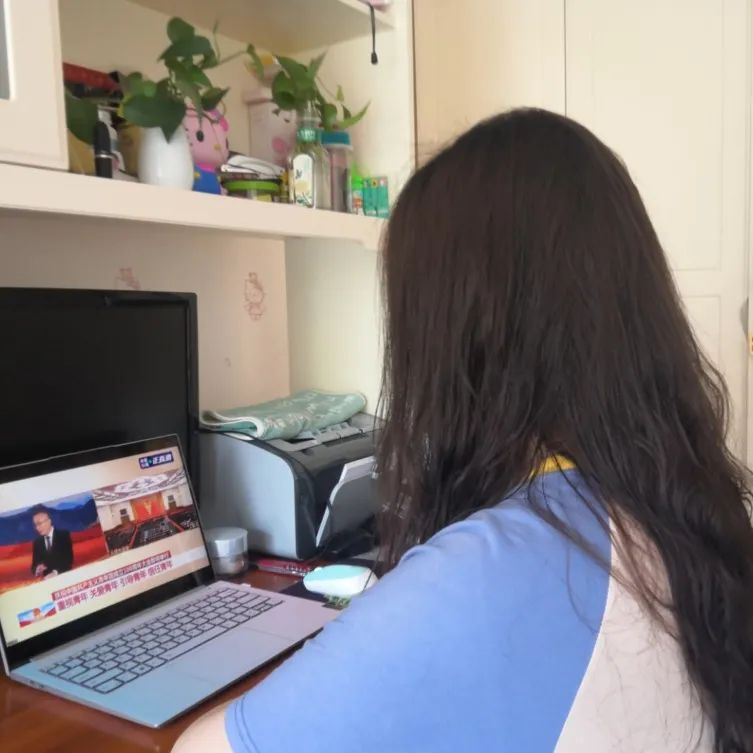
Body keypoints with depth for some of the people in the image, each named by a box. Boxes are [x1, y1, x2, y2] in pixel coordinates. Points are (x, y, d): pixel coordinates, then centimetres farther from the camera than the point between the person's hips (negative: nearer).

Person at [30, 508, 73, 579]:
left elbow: (69, 559, -8)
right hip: (47, 579, 3)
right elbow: (34, 565, 9)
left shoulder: (63, 535, 0)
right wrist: (37, 570, -12)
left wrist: (55, 572, -20)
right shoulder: (37, 542, 11)